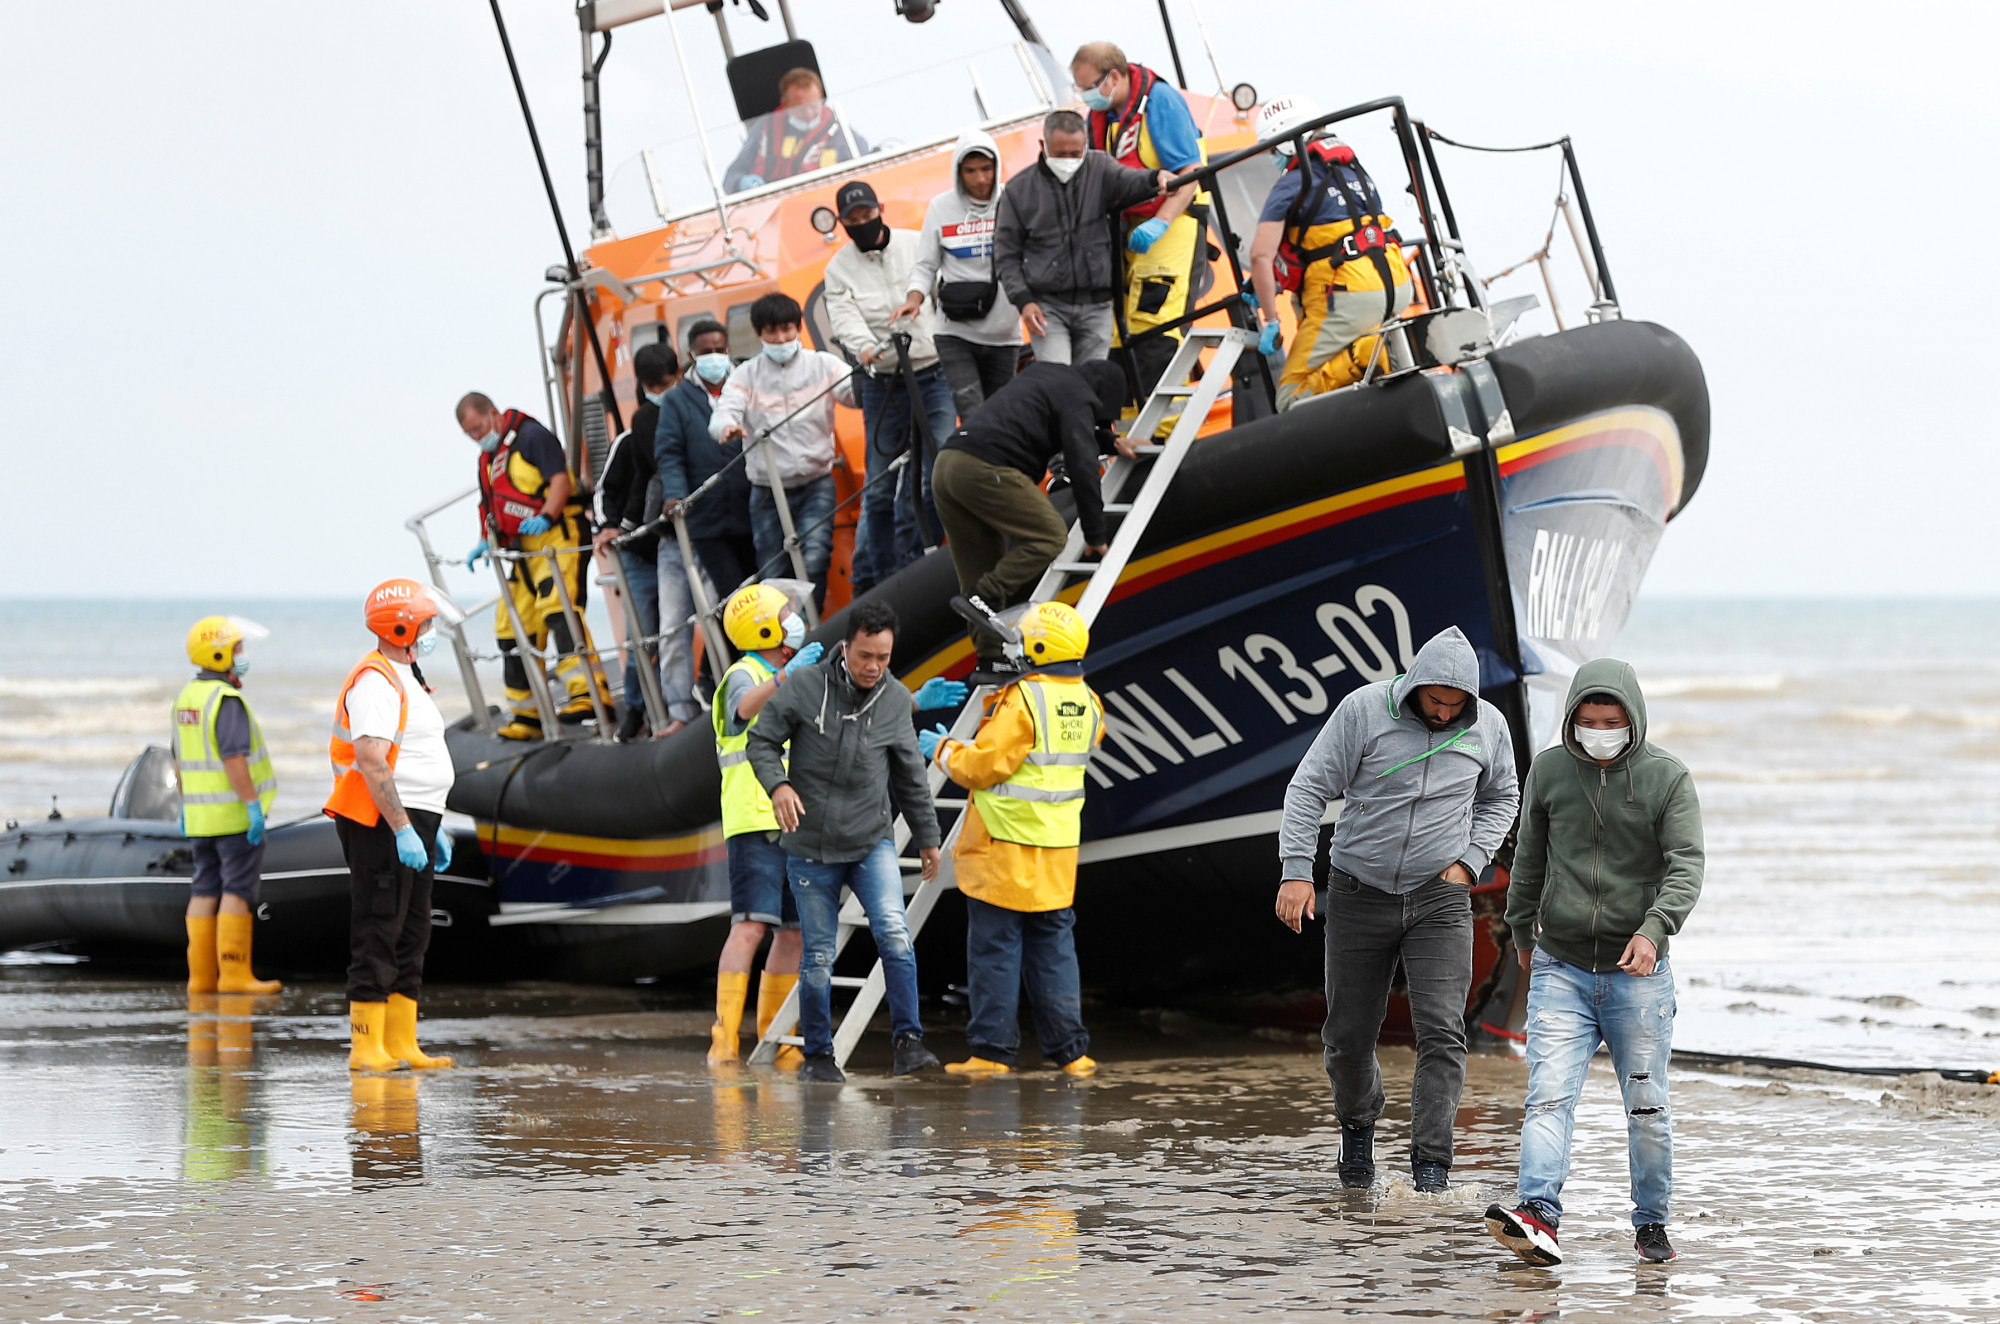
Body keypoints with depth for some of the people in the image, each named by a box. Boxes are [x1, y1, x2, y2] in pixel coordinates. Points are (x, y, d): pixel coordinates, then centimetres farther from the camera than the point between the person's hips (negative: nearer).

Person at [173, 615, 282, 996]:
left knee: (205, 890, 10)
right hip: (234, 814, -9)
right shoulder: (226, 700, -16)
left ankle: (201, 975, 10)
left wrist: (185, 806, 24)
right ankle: (234, 974, -8)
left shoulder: (185, 697, 12)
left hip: (200, 815, 9)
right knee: (239, 889, -6)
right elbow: (234, 757, -23)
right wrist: (253, 806, -21)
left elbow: (180, 760, 18)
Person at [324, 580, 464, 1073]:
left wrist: (433, 827, 26)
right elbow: (371, 760, -24)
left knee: (411, 937, 11)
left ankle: (401, 1045, 15)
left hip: (411, 824, 11)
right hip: (382, 827, -11)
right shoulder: (375, 682, -15)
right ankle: (367, 1047, -9)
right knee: (378, 938, -9)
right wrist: (403, 830, -27)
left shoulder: (403, 679, 19)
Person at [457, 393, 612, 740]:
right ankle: (526, 715, 14)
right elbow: (492, 510, 28)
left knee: (557, 608, -27)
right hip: (525, 549, 10)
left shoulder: (531, 436, -4)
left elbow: (561, 481, -14)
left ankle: (588, 692, -38)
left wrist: (545, 517, -29)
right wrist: (486, 543, 10)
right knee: (513, 627, 7)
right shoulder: (488, 460, 23)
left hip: (556, 536, -10)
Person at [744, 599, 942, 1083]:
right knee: (818, 957, 4)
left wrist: (926, 837, 18)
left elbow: (911, 775, 11)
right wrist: (778, 784, -21)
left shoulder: (895, 699, 0)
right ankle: (817, 1055, 19)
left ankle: (909, 1041, -13)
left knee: (894, 933, -19)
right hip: (810, 848, -1)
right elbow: (762, 741, -1)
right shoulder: (803, 687, -9)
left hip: (872, 843, 1)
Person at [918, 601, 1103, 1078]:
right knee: (1054, 948, 12)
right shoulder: (1086, 704, 6)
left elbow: (982, 768, -17)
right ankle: (1070, 1049, 9)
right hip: (1059, 847, 7)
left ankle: (992, 1051, 2)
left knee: (995, 949, 0)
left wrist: (943, 749, 3)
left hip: (1005, 848, -7)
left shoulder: (1021, 701, -17)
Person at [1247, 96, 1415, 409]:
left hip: (1348, 297, -7)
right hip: (1397, 288, 7)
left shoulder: (1292, 184, -2)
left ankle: (1363, 354, -25)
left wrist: (1270, 321, -2)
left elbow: (1261, 256, -9)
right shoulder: (1354, 170, 21)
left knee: (1291, 398, -4)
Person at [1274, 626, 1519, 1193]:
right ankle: (1358, 1124, 38)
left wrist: (1470, 861, 3)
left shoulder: (1487, 726, -1)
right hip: (1359, 894, 0)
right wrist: (1297, 870, -14)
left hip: (1440, 897, 1)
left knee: (1441, 1031, -14)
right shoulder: (1365, 709, -10)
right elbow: (1309, 787, -6)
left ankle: (1431, 1165, -14)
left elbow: (1501, 798, 17)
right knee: (1349, 1036, 7)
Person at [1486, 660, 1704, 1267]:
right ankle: (1539, 1215, -27)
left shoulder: (1667, 778, -4)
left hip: (1637, 973, -1)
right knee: (1550, 1095, -14)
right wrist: (1523, 932, 26)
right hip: (1559, 967, 1)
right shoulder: (1548, 771, 3)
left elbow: (1687, 865, -12)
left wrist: (1654, 928, -28)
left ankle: (1651, 1222, 20)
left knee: (1647, 1107, 5)